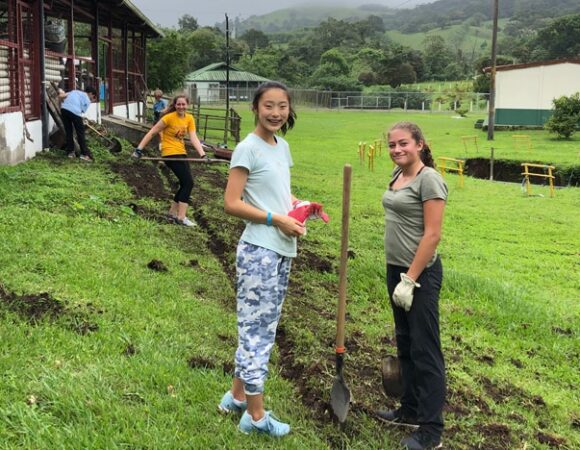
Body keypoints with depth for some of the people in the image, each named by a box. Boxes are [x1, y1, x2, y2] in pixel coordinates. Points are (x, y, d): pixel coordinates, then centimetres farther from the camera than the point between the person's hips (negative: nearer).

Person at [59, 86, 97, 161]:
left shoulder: (75, 91, 31)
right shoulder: (87, 100, 15)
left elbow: (61, 96, 18)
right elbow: (82, 112, 4)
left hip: (64, 108, 5)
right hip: (74, 111, -5)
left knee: (68, 132, 17)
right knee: (81, 133, 7)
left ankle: (70, 152, 22)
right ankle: (85, 154, 9)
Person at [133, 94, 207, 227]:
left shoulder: (190, 118, 1)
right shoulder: (169, 117, -15)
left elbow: (193, 138, -9)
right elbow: (152, 132, -12)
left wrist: (202, 154, -23)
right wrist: (139, 149, -15)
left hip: (181, 153, 7)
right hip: (170, 154, -7)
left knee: (185, 184, 11)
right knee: (188, 182, -13)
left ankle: (172, 213, 24)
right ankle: (181, 217, -8)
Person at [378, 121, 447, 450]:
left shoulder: (429, 179, -15)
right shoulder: (398, 175, 10)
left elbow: (432, 235, -19)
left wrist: (410, 279, -20)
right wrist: (398, 274, 18)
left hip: (421, 273, -9)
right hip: (396, 268, 9)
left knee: (425, 349, 0)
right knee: (405, 343, 18)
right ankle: (411, 411, 34)